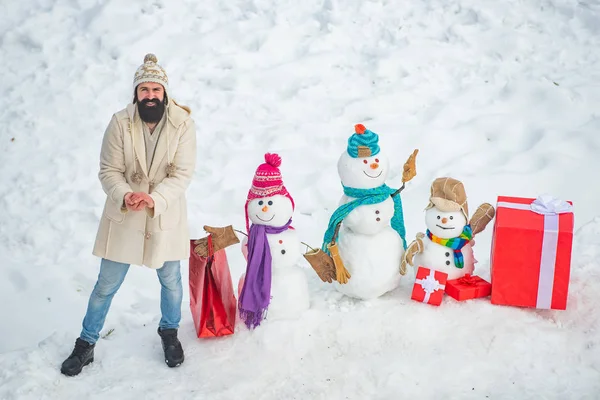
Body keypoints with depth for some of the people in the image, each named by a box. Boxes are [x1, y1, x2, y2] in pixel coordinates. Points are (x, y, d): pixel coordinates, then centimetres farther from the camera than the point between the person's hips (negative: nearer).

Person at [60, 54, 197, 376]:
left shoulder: (183, 124, -12)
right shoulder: (120, 123, -11)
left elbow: (182, 174, -14)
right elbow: (109, 171, -9)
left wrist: (154, 198, -29)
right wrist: (125, 196, -29)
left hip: (165, 216, 1)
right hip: (124, 215, 0)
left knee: (170, 280, 16)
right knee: (107, 283, 10)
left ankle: (169, 332, 43)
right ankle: (86, 343, 29)